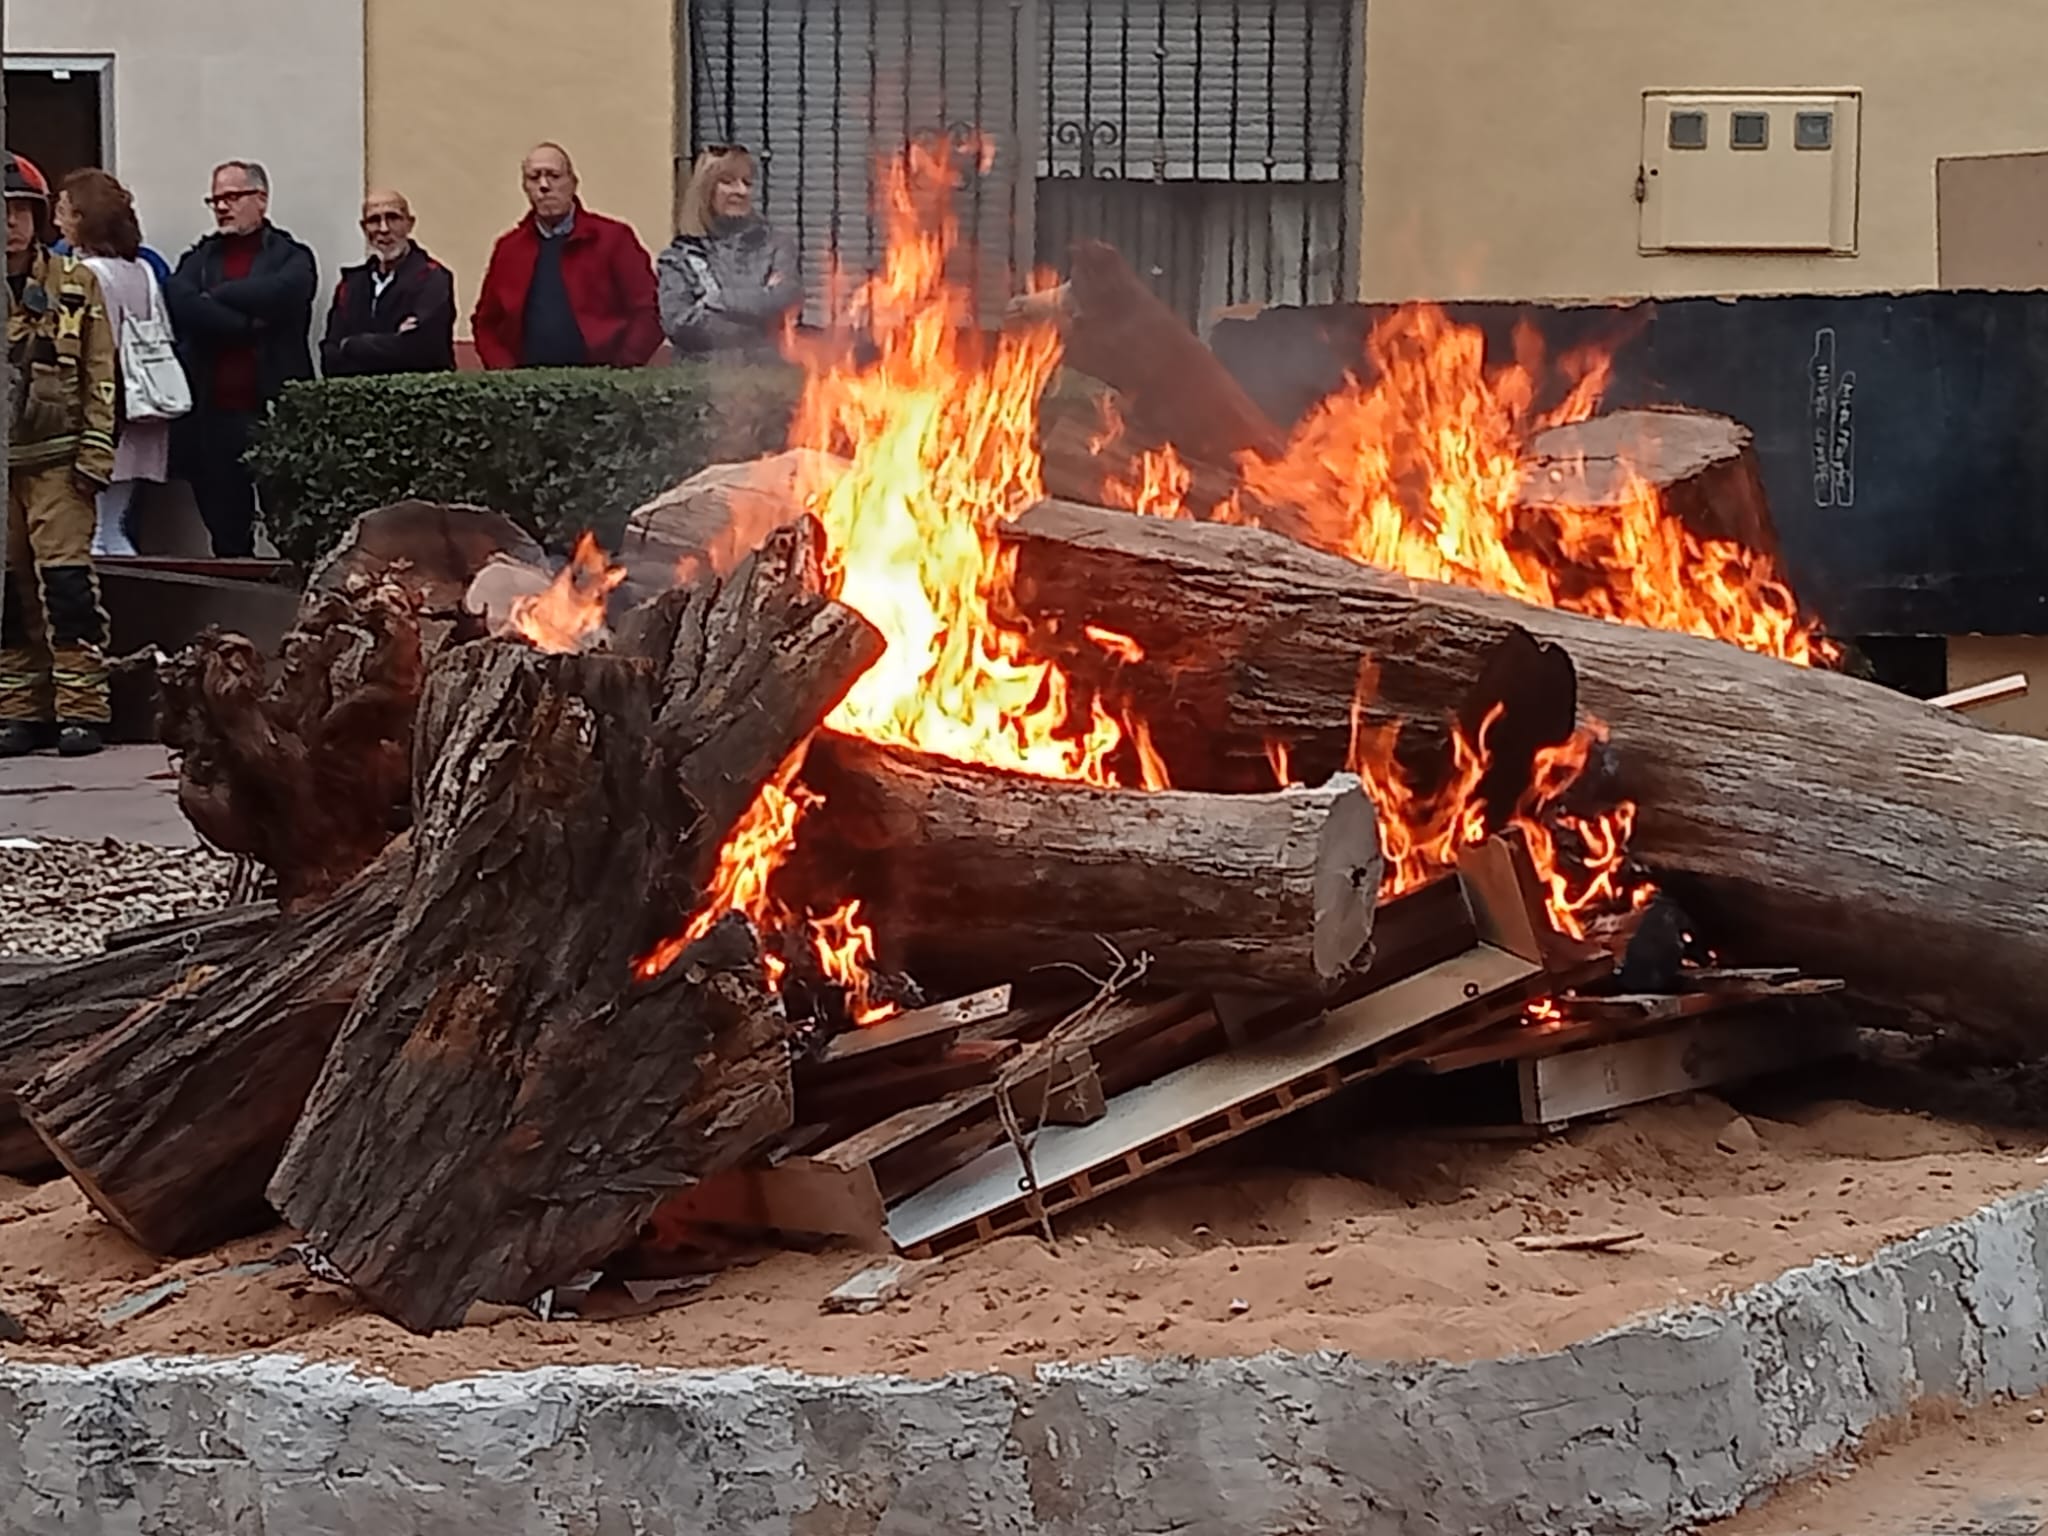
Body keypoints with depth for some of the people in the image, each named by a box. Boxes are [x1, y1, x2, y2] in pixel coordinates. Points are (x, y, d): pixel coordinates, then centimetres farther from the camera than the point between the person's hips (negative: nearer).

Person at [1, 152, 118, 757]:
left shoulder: (77, 285, 3)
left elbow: (101, 379, 2)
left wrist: (94, 456, -6)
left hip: (56, 461, -2)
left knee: (67, 581, -8)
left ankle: (81, 708, -4)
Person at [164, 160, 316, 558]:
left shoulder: (291, 257, 7)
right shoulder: (199, 259, 16)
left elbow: (276, 295, -15)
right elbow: (181, 303, -5)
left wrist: (214, 297, -3)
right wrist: (246, 324, -12)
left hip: (275, 406, -3)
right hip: (212, 412, 4)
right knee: (223, 521, 7)